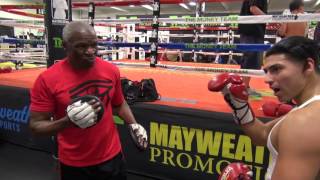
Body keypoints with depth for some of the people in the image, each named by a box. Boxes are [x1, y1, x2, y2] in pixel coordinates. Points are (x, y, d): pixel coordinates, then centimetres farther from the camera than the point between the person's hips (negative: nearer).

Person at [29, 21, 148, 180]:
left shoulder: (111, 70, -6)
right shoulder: (48, 79, -15)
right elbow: (36, 125, -10)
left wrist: (133, 125, -4)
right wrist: (68, 121, -26)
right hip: (74, 164, -2)